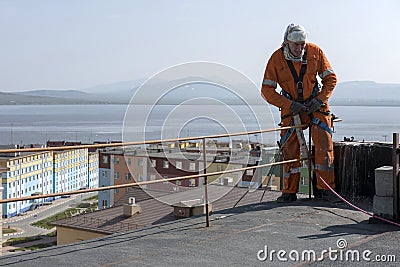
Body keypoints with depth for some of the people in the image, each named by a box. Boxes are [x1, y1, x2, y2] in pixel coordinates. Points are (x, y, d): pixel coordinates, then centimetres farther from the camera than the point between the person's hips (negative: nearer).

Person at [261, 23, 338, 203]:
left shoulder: (315, 52, -8)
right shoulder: (276, 58, -11)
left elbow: (331, 78, 1)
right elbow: (267, 90, -9)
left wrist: (320, 100, -13)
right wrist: (289, 105, -18)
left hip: (315, 104, 0)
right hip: (291, 107, 0)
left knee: (324, 144, -12)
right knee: (289, 149, -5)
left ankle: (326, 188, -2)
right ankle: (289, 192, 7)